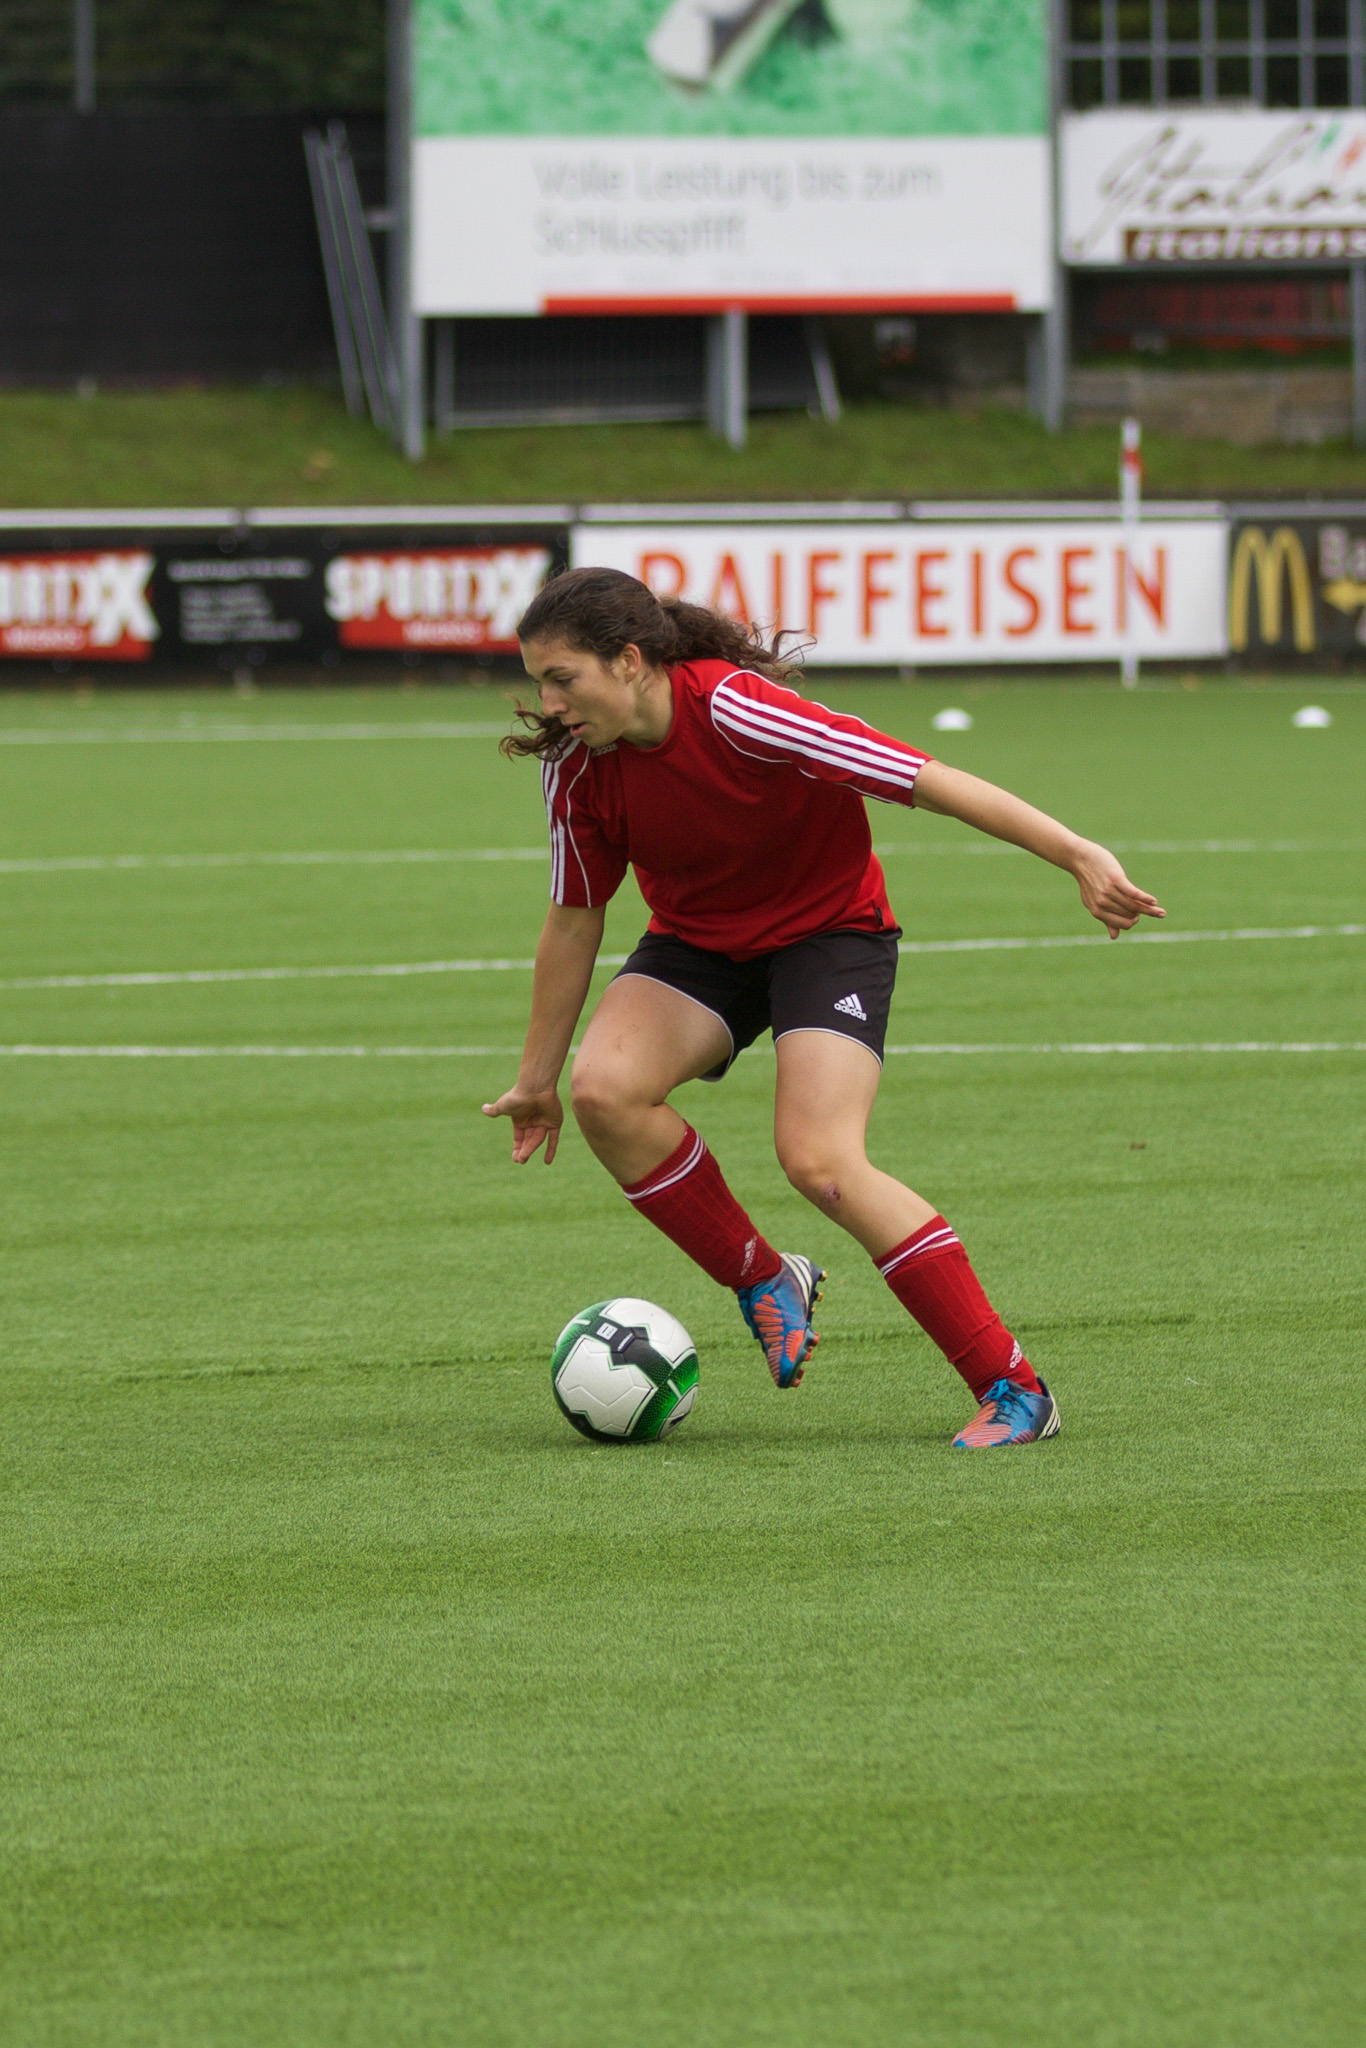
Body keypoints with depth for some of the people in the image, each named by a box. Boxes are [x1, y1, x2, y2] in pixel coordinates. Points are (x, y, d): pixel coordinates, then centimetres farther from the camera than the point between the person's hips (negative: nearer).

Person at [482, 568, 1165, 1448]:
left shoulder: (737, 714, -30)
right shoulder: (578, 767, -12)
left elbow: (927, 781, -28)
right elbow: (574, 920, 4)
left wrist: (1080, 857, -30)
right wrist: (537, 1077, 11)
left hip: (828, 931, -5)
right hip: (697, 941, 5)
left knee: (820, 1160, -24)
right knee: (604, 1089, -23)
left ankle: (1015, 1389, -17)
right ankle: (764, 1279, -1)